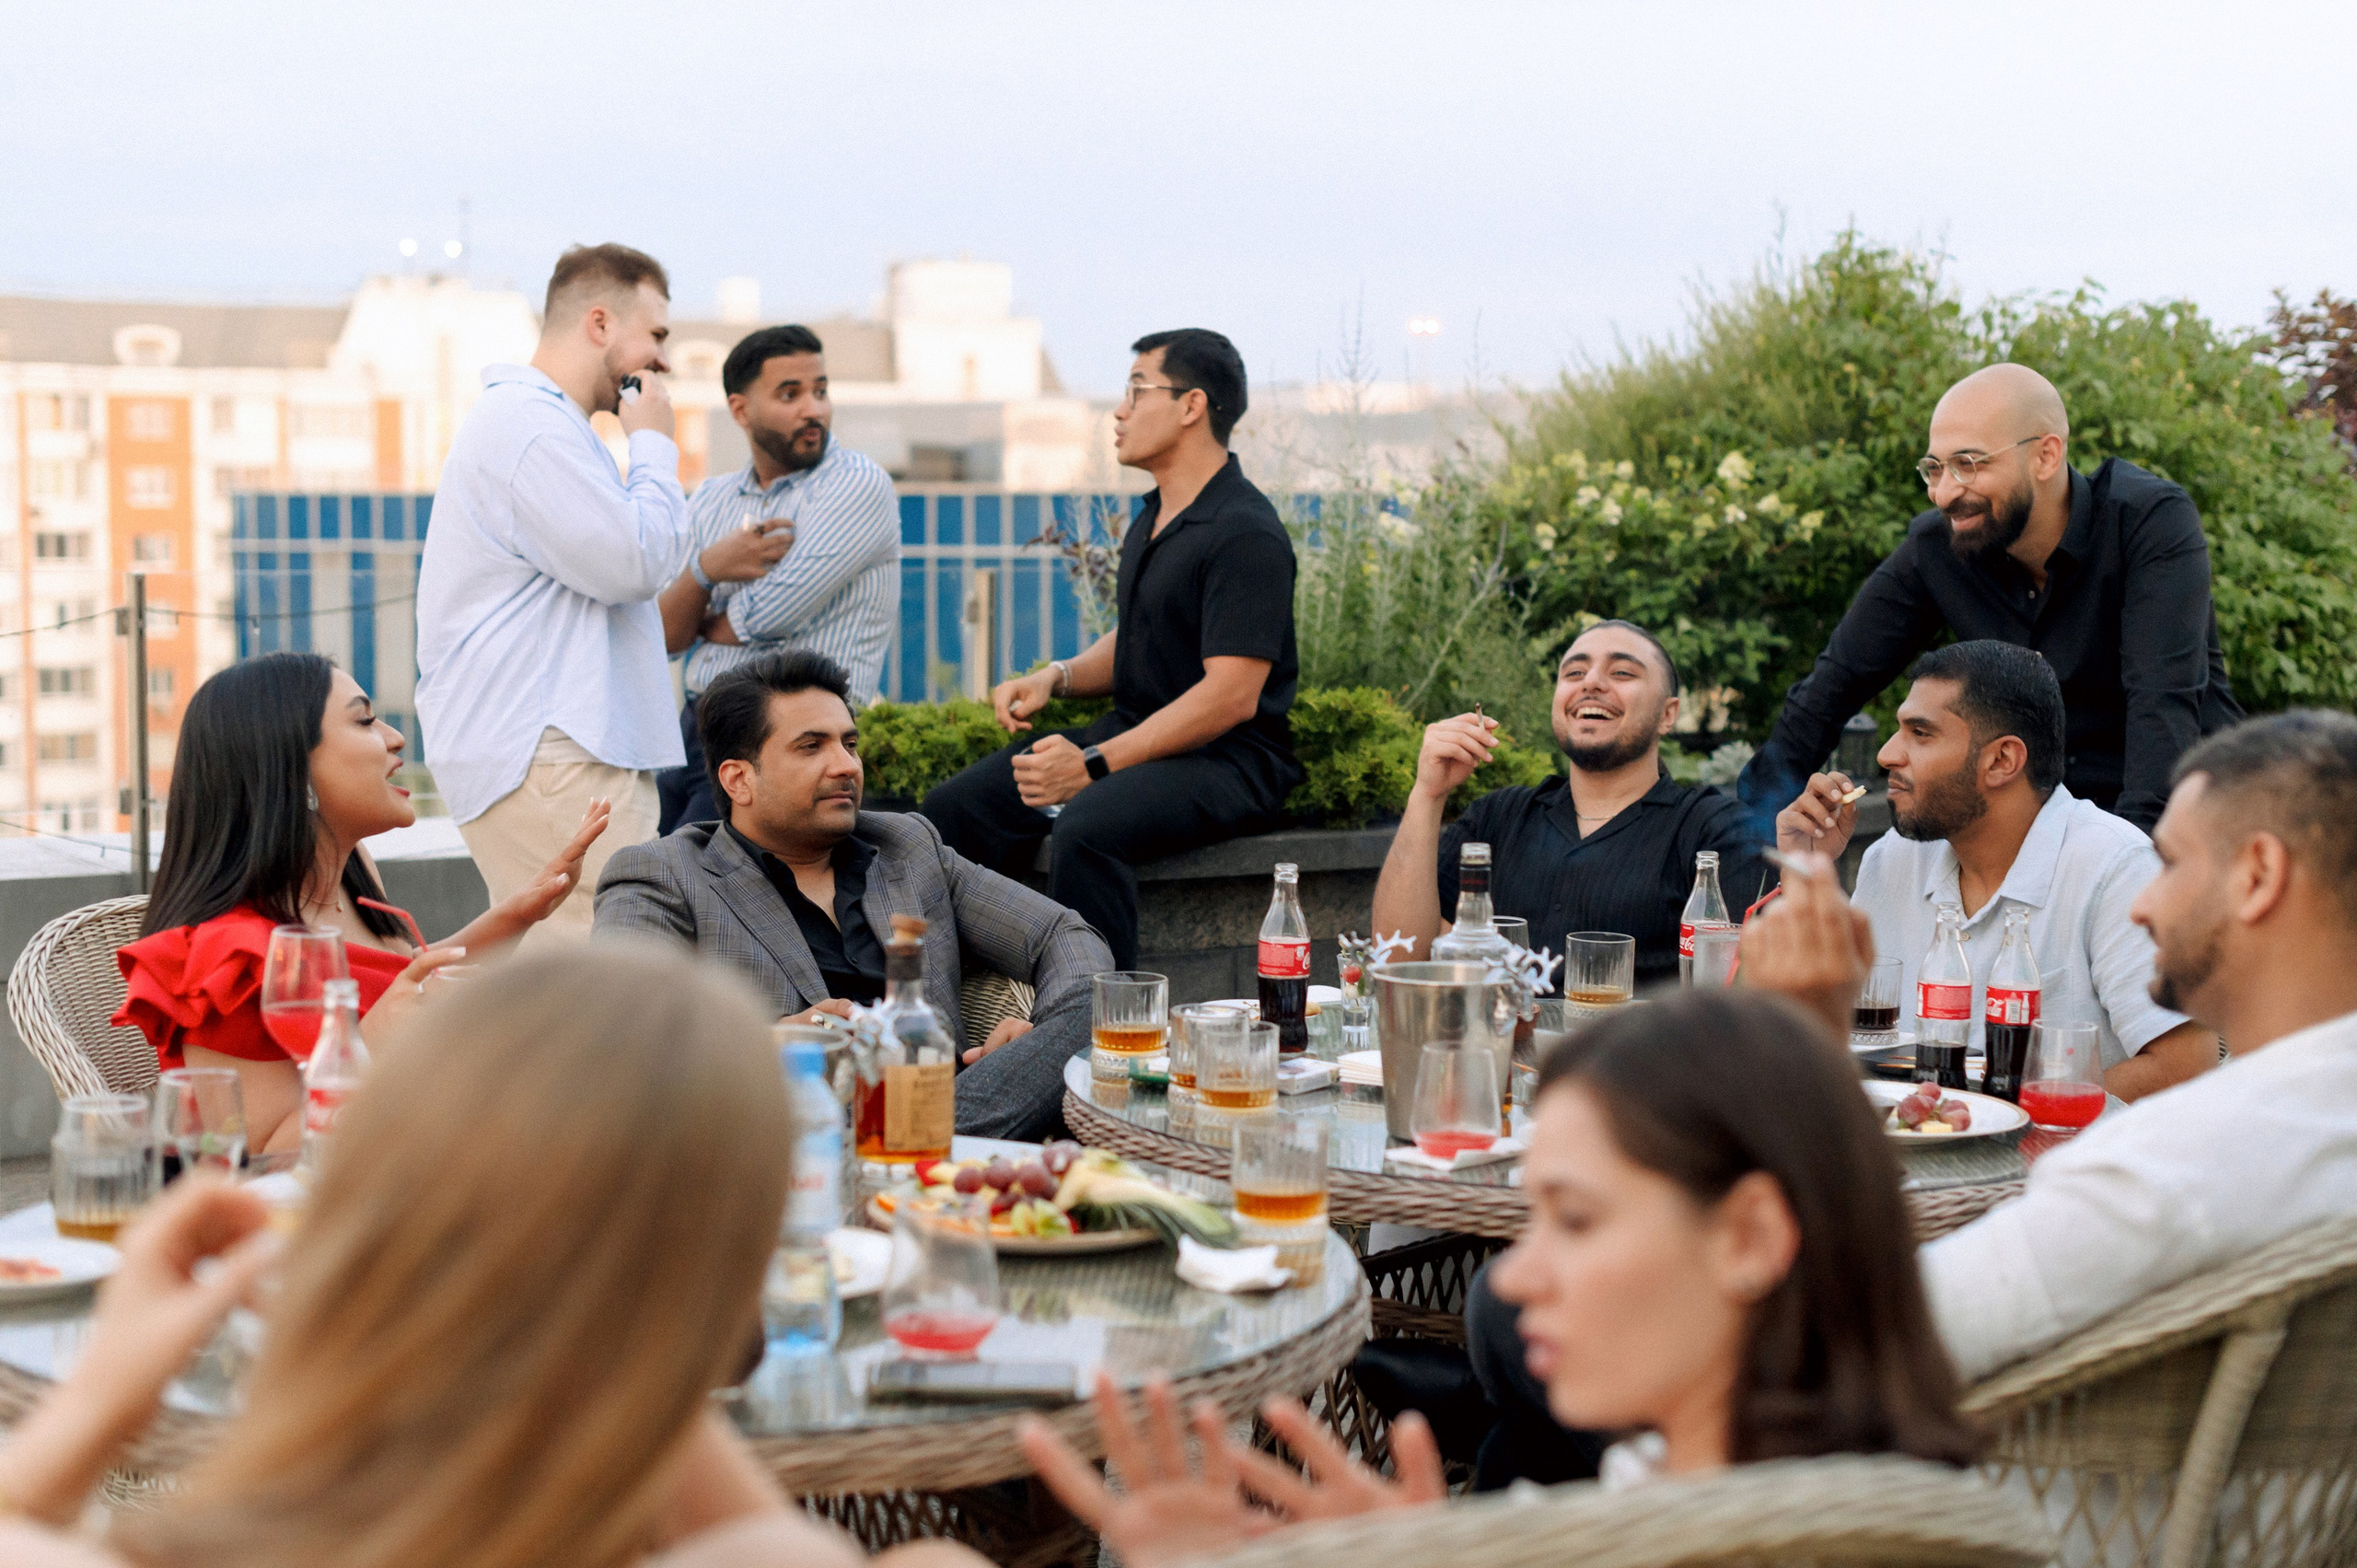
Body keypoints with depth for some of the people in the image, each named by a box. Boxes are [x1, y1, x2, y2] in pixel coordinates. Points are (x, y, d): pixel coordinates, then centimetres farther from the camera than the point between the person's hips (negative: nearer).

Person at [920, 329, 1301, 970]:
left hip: (1228, 757, -9)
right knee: (955, 807, -5)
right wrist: (1057, 677, 5)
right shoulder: (1154, 516, 16)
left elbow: (1232, 696, -21)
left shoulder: (1245, 533, -15)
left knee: (1086, 827, -37)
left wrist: (1095, 764, -23)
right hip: (1136, 734, 9)